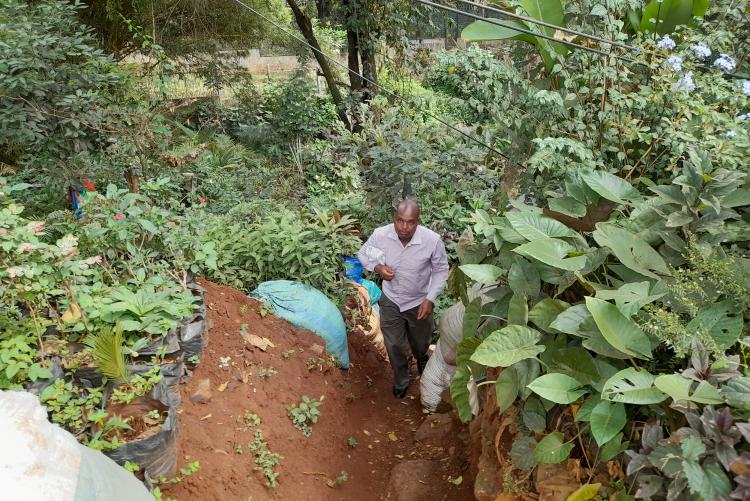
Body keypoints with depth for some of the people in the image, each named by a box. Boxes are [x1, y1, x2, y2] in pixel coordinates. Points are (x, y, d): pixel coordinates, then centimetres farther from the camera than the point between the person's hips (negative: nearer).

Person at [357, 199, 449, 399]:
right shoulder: (380, 235, -24)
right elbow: (363, 254, -3)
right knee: (394, 346, 15)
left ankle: (421, 359, 63)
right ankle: (401, 380, 46)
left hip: (419, 302, 0)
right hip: (391, 301, 1)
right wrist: (378, 267, -23)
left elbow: (441, 270, -11)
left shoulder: (432, 240, -29)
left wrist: (430, 299, -18)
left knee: (421, 343, 24)